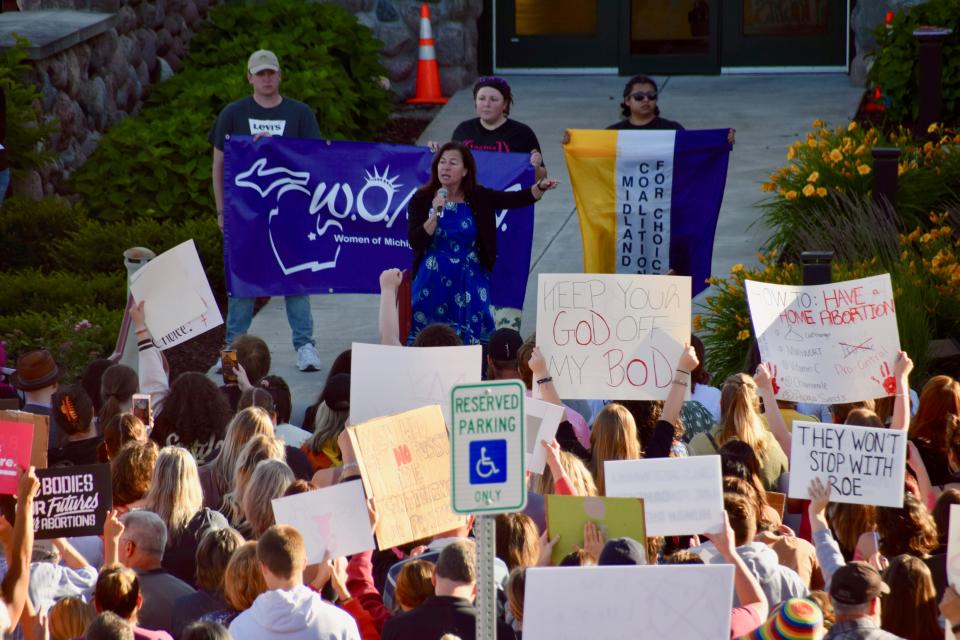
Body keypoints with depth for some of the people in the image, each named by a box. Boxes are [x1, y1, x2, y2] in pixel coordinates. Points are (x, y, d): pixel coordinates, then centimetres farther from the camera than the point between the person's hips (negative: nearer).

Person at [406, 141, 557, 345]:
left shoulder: (479, 198, 0)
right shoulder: (421, 200, -4)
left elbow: (516, 199, -10)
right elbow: (415, 242, -13)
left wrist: (540, 188, -28)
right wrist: (435, 214, -24)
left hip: (469, 281, 1)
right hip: (433, 281, -1)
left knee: (472, 340, -6)